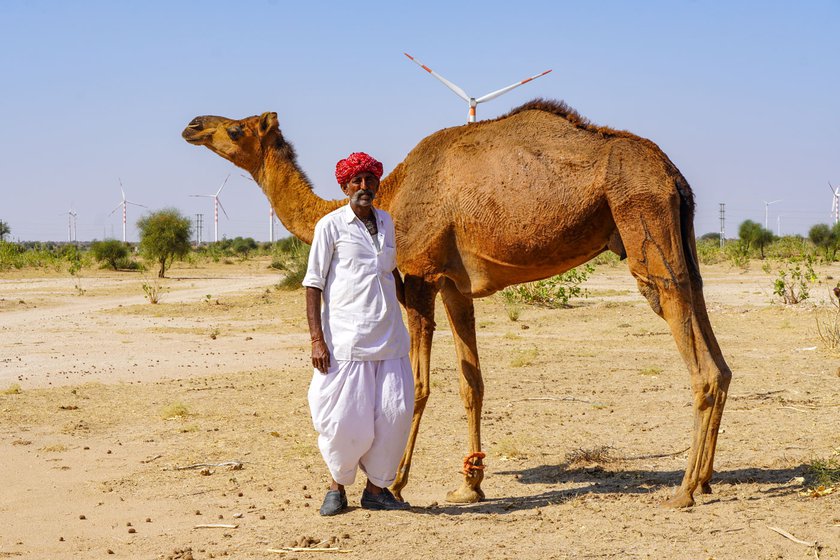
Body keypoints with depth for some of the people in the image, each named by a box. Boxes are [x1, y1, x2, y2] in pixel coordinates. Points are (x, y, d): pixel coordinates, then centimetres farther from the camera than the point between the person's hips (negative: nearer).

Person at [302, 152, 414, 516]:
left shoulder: (386, 222, 13)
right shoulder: (331, 226, -3)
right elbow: (313, 283, -4)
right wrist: (317, 339, -11)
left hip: (389, 336, 5)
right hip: (346, 338, -5)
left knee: (396, 411, -2)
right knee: (347, 419, -5)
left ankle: (377, 488, 13)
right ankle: (337, 485, 18)